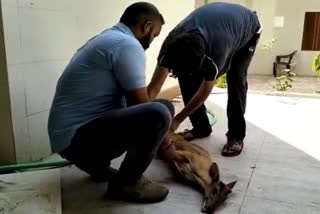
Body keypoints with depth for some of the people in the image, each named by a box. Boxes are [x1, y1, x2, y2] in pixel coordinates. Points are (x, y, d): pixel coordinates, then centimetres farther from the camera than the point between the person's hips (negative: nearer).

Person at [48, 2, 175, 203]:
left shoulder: (106, 39, 18)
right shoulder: (127, 44, -14)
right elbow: (140, 104, -14)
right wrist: (162, 139, 5)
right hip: (78, 136, -10)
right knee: (158, 113, -26)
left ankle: (98, 165, 18)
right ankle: (126, 183, -5)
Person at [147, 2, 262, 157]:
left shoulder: (217, 50, -46)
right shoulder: (172, 43, -34)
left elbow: (206, 90, -30)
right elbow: (153, 88, -29)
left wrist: (177, 120, -25)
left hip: (247, 28, -4)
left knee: (235, 80, -24)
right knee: (186, 78, -11)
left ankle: (236, 135, -9)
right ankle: (201, 127, 4)